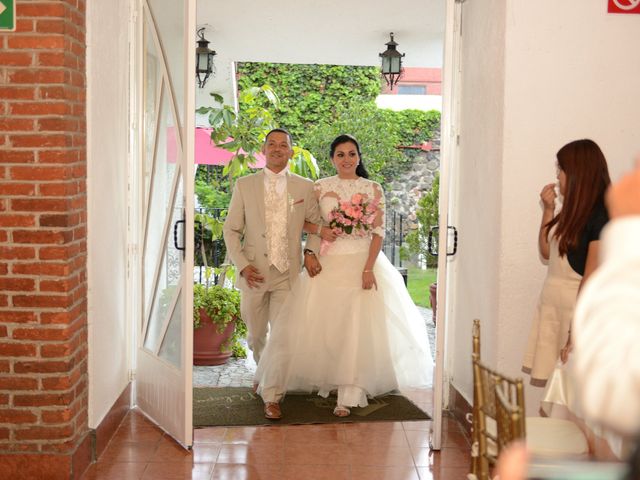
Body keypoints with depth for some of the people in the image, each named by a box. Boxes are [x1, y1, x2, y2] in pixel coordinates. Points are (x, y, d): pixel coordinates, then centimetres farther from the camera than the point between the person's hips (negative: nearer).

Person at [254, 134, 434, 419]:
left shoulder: (374, 189, 2)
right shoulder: (321, 187, 5)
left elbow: (379, 231, -2)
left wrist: (368, 268, -12)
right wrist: (319, 230, -9)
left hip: (363, 261, 0)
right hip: (328, 263, 1)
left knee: (358, 327, -3)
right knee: (321, 325, 1)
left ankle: (349, 394, 3)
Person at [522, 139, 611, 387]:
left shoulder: (601, 215, -13)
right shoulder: (572, 211, 11)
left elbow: (592, 278, -16)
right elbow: (546, 252, 15)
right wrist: (548, 209, 7)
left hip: (578, 308, -8)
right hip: (552, 305, 8)